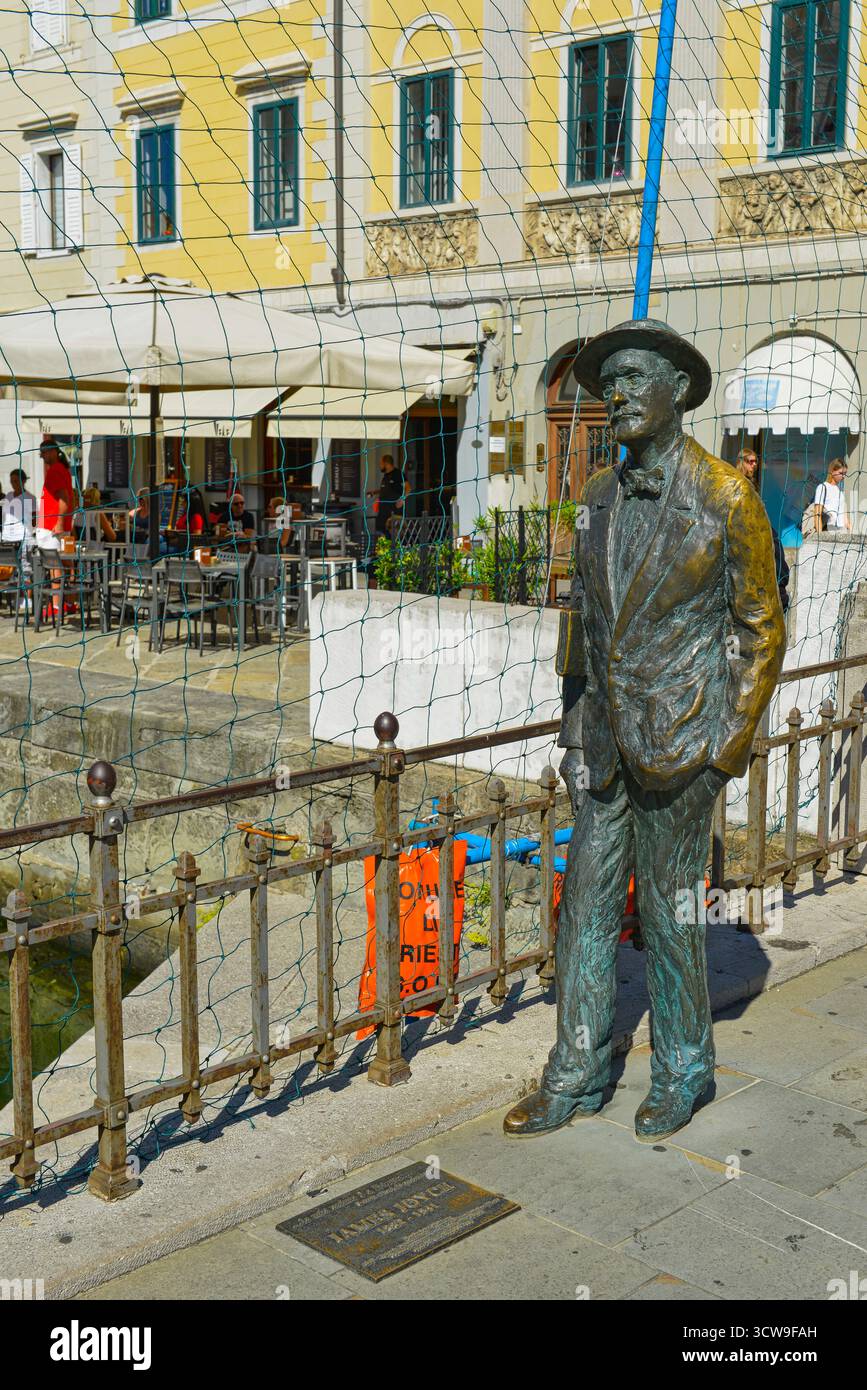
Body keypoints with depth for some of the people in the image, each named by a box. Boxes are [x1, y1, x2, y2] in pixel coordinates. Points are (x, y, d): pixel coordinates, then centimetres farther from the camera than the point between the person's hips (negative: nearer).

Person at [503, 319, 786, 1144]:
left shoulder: (726, 497, -8)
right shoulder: (599, 496, 8)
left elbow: (761, 628, -5)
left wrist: (731, 744, -8)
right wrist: (574, 720, 13)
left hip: (679, 738, -5)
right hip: (603, 738, 6)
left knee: (670, 909, 5)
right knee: (586, 906, 9)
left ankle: (682, 1075, 24)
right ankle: (576, 1077, 22)